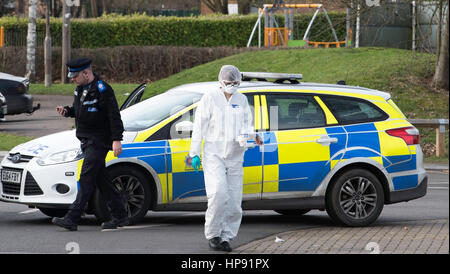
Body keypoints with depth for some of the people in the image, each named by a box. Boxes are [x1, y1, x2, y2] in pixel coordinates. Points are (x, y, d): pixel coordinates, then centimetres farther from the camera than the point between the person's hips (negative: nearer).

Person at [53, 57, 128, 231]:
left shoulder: (102, 90, -16)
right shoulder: (81, 88, 11)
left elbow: (114, 116, -18)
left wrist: (116, 139, -23)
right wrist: (67, 111, 3)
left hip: (98, 142, -9)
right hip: (87, 140, 10)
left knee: (86, 179, -12)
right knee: (101, 180, 10)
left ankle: (72, 219, -17)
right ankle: (120, 216, 17)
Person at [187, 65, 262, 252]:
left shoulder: (241, 100, 13)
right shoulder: (210, 98, 1)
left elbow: (246, 124, 13)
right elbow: (199, 127, 0)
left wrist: (249, 134, -12)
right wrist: (194, 153, -6)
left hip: (235, 156, 4)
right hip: (214, 153, -4)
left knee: (234, 200, 0)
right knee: (218, 194, -19)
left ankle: (226, 237, 10)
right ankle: (213, 234, -6)